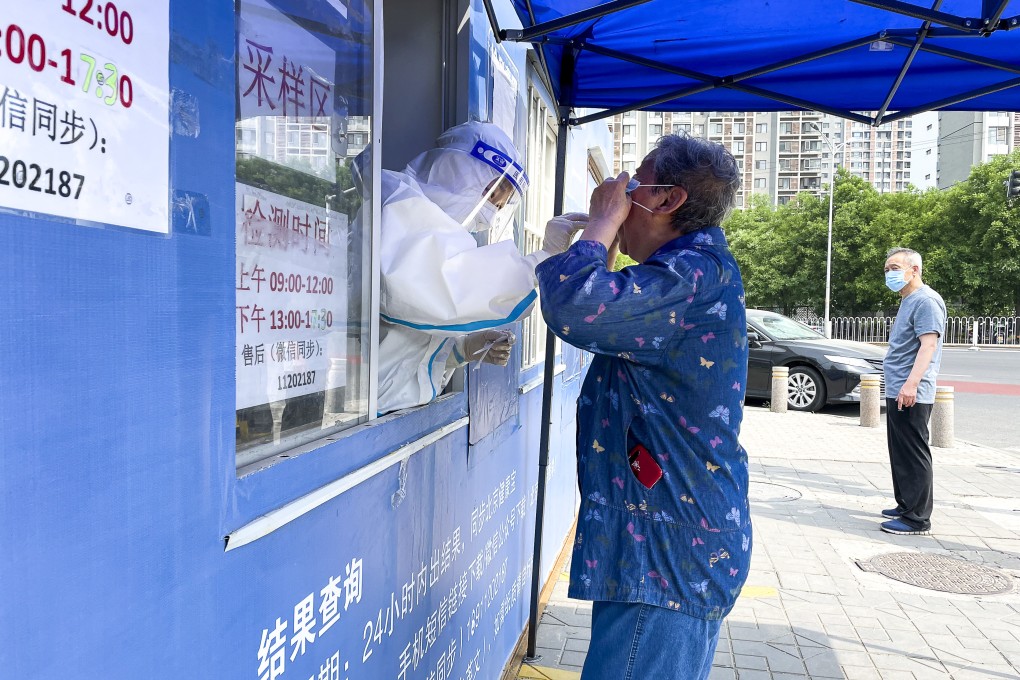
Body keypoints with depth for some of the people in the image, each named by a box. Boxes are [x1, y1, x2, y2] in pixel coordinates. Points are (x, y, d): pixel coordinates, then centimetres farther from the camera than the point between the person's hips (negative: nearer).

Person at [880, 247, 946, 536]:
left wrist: (911, 384, -30)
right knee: (900, 455, 16)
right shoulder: (907, 301, 19)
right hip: (897, 392, 10)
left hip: (911, 395, -10)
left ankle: (917, 518, 0)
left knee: (913, 456, -5)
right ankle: (906, 506, 26)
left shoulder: (926, 301, -12)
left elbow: (928, 344, -22)